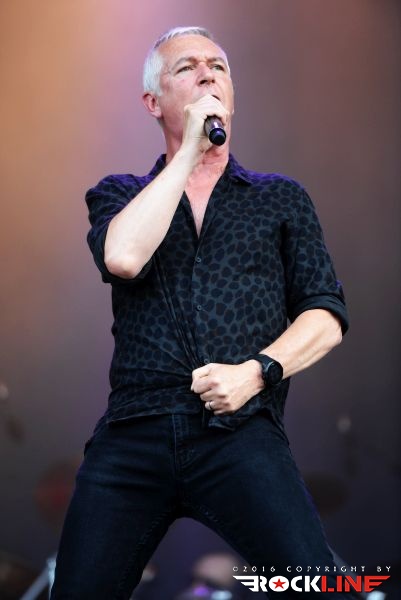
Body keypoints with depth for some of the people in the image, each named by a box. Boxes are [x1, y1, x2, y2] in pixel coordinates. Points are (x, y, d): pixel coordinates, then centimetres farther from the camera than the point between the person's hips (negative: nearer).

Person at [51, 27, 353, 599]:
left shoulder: (282, 198, 19)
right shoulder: (117, 194, 18)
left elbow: (327, 317, 10)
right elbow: (122, 257, -7)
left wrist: (257, 371, -9)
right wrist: (191, 148, -2)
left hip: (241, 430, -1)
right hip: (134, 434, 1)